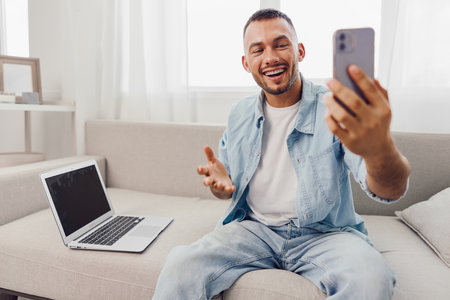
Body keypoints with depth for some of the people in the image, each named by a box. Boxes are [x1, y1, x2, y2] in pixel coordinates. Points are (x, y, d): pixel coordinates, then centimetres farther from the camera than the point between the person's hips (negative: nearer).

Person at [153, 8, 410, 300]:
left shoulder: (334, 109, -9)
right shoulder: (239, 114, 6)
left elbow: (392, 191, -23)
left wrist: (380, 148, -48)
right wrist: (221, 184, -10)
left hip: (324, 233, -1)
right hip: (253, 229, 2)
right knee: (179, 267, -24)